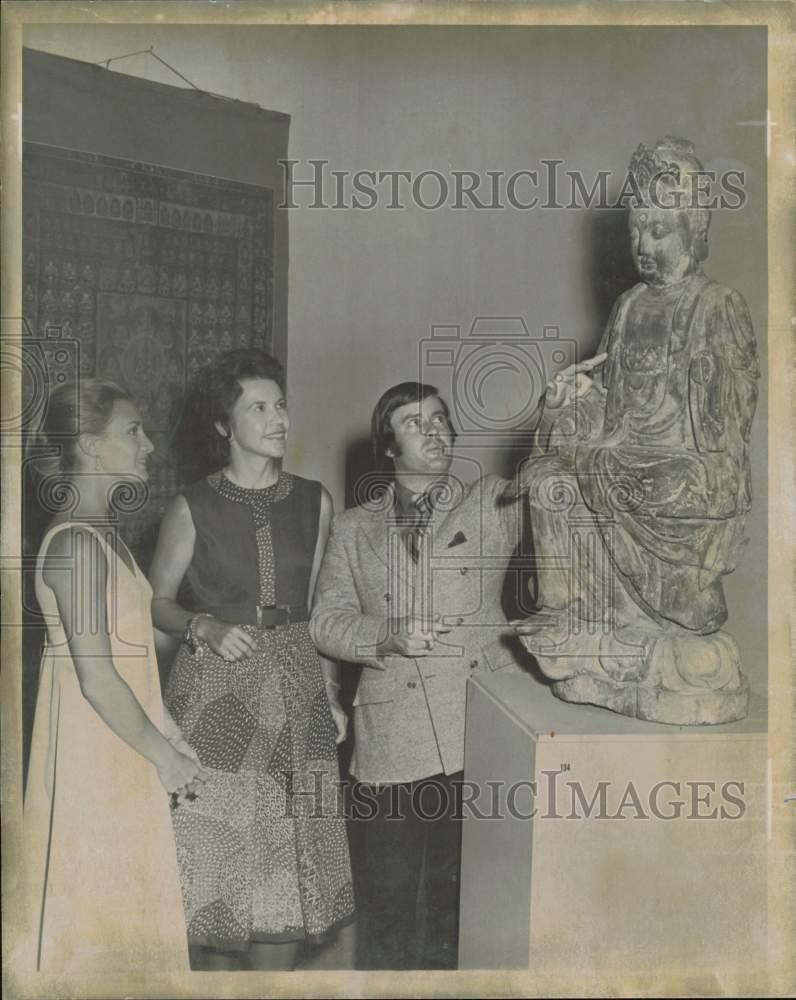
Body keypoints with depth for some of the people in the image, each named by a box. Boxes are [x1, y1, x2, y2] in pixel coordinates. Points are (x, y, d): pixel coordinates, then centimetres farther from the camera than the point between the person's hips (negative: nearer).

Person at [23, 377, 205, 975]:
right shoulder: (75, 544, -21)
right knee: (94, 914, 6)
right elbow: (96, 680, -23)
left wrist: (168, 734, 13)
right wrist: (163, 756, -14)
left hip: (124, 756, 9)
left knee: (128, 911, 19)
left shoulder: (106, 534, 9)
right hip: (93, 759, -9)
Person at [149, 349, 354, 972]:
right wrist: (205, 627, -14)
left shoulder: (314, 502, 5)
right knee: (217, 856, 2)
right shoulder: (193, 508, -3)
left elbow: (319, 609, 10)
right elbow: (158, 603, 4)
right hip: (216, 692, -2)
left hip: (296, 691, 3)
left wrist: (332, 694, 6)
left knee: (289, 862, 5)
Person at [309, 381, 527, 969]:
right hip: (393, 739, 1)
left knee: (455, 898, 11)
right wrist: (386, 636, -11)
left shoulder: (495, 504, 9)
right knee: (388, 904, 7)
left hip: (481, 735, 0)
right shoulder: (354, 529, 12)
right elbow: (326, 621, 7)